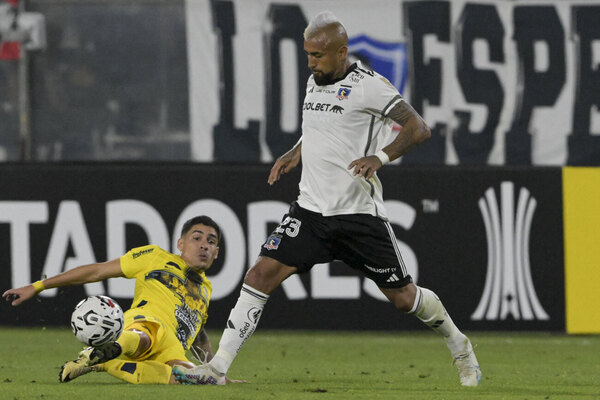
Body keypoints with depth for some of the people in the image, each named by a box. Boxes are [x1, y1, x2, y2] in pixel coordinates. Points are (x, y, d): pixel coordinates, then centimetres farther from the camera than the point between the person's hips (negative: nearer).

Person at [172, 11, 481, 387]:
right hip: (311, 209, 6)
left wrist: (380, 157, -29)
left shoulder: (368, 86, -11)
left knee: (404, 297, 4)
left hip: (359, 212, -6)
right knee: (263, 274, -10)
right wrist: (295, 153, 17)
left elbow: (419, 129, -15)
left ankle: (460, 347, 31)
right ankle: (218, 367, -11)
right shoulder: (315, 82, 12)